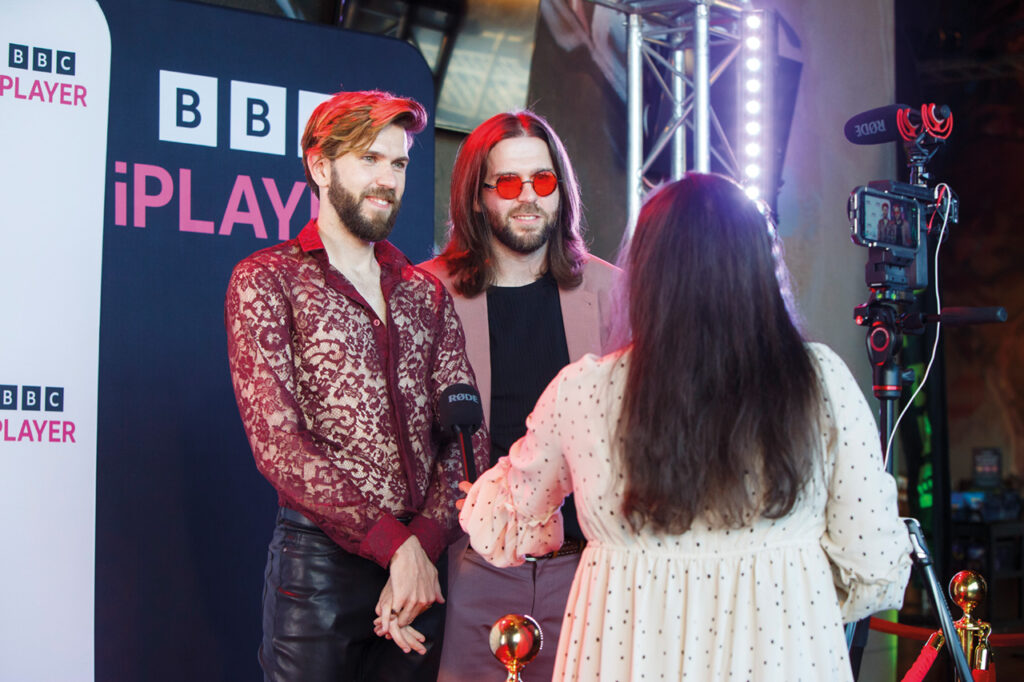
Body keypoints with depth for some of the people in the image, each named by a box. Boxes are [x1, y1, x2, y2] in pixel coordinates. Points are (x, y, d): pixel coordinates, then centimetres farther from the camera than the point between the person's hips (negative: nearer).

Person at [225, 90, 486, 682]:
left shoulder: (426, 292, 12)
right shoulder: (266, 281, -3)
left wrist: (425, 543, -11)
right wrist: (394, 543, -15)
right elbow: (277, 441, -12)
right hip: (319, 560, -4)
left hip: (421, 563, 4)